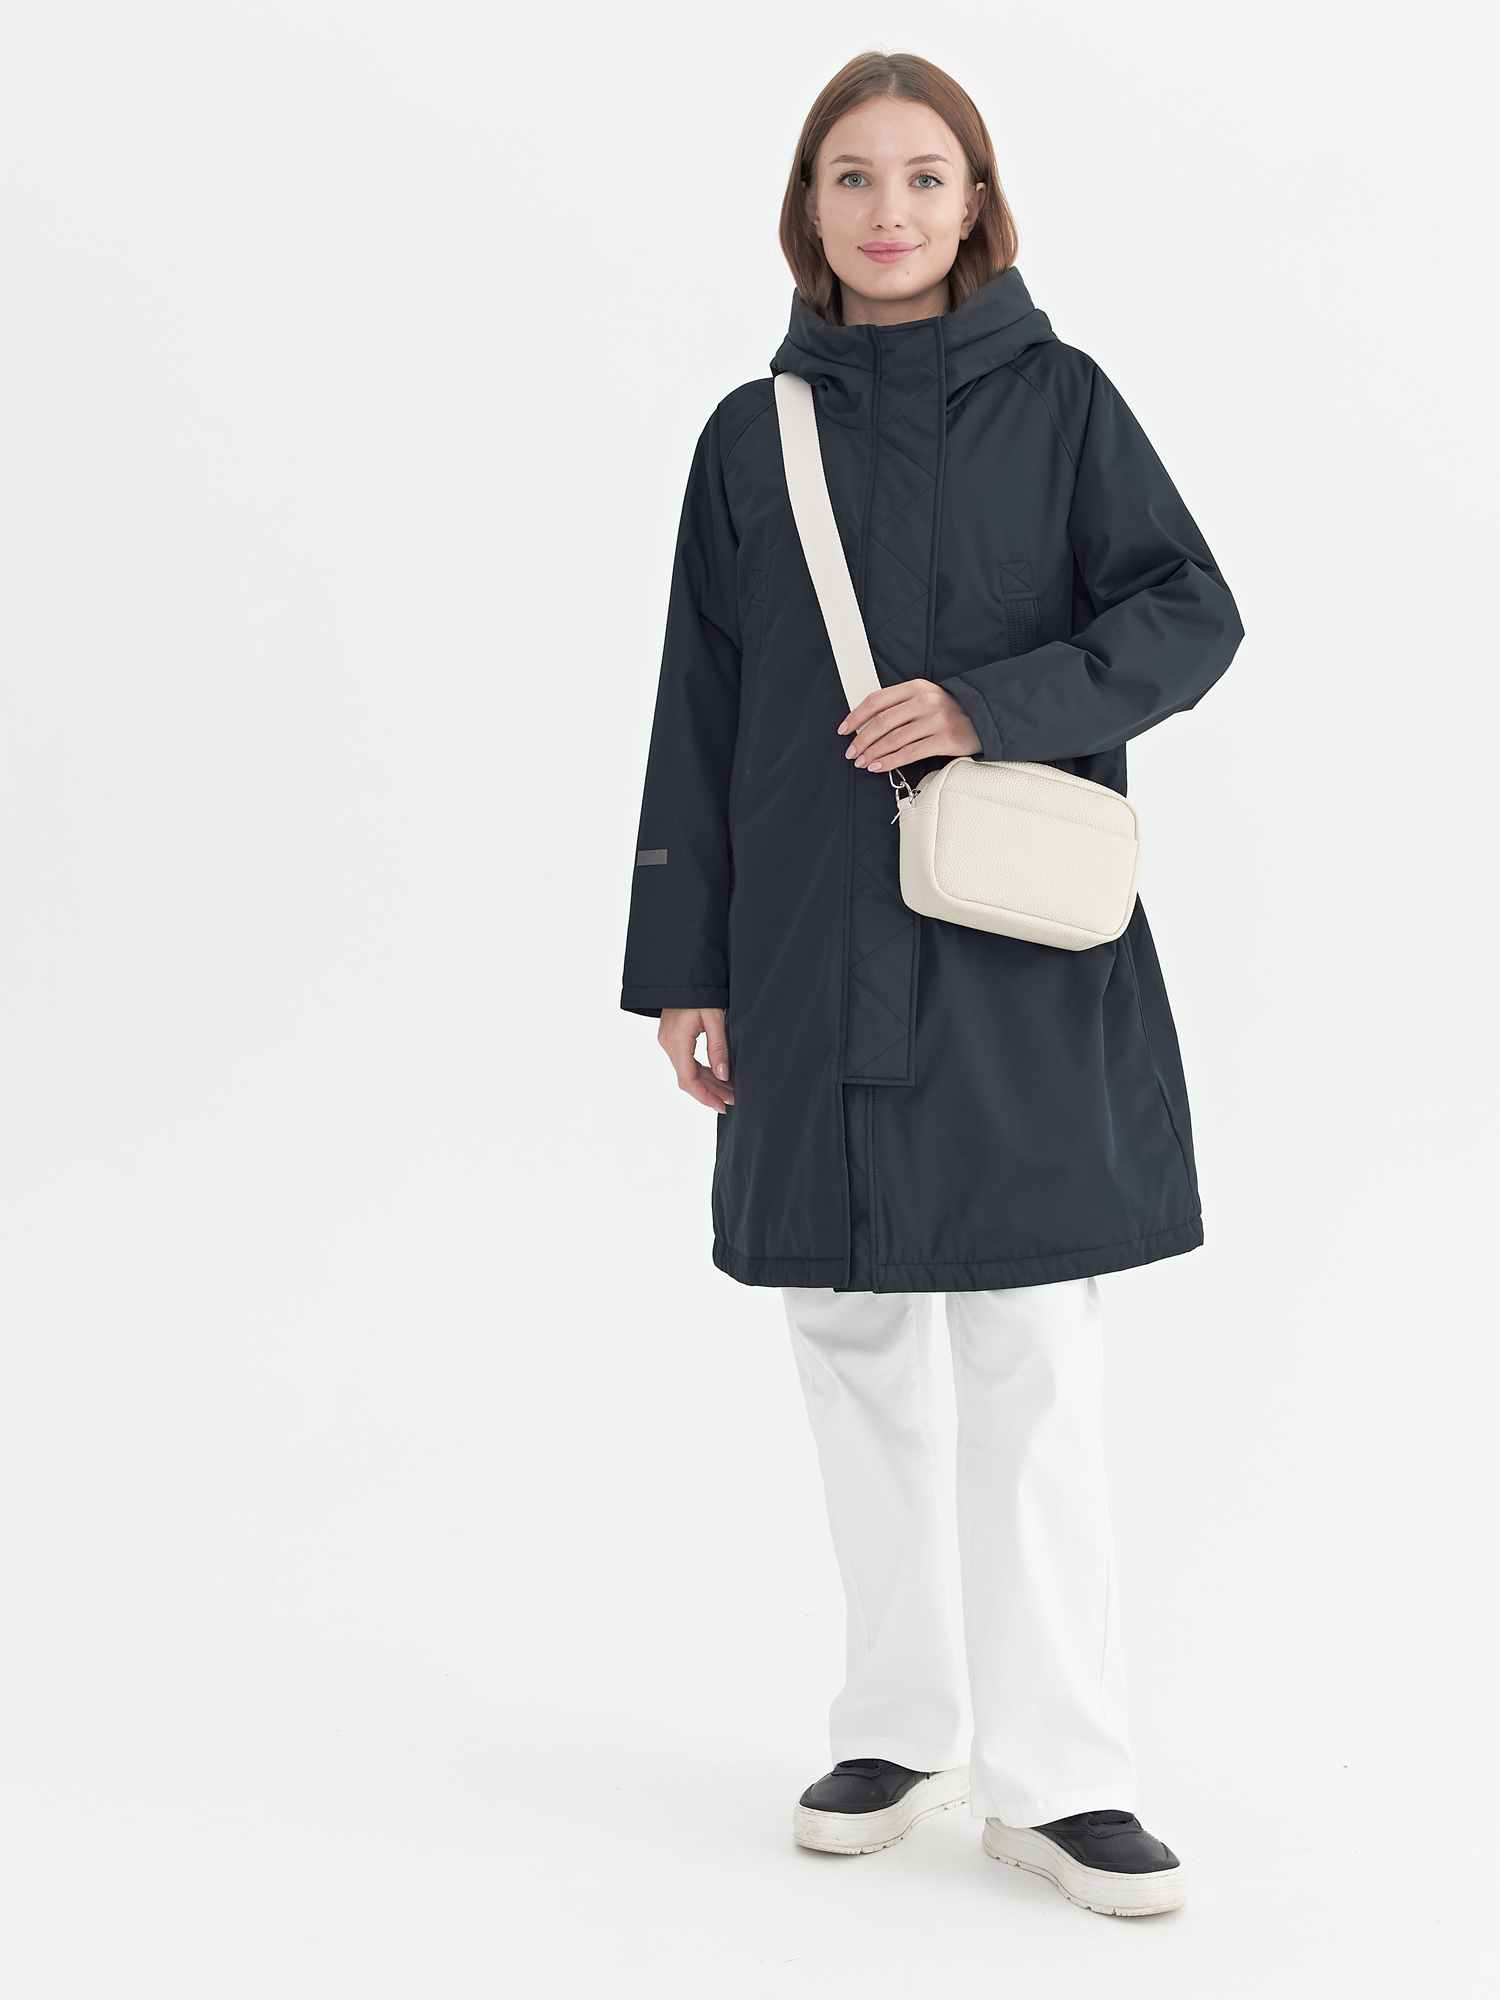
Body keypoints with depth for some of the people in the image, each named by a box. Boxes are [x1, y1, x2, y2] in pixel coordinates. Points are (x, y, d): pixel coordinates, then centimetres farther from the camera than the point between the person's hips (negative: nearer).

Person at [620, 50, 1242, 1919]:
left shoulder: (1058, 399, 3)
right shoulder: (754, 434, 8)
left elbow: (1190, 613, -3)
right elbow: (699, 711, 8)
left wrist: (989, 703, -17)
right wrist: (685, 966, 4)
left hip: (1017, 958, -2)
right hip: (816, 957, 3)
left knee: (1033, 1362, -3)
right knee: (854, 1351, 9)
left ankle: (1051, 1769, 4)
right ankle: (897, 1732, 22)